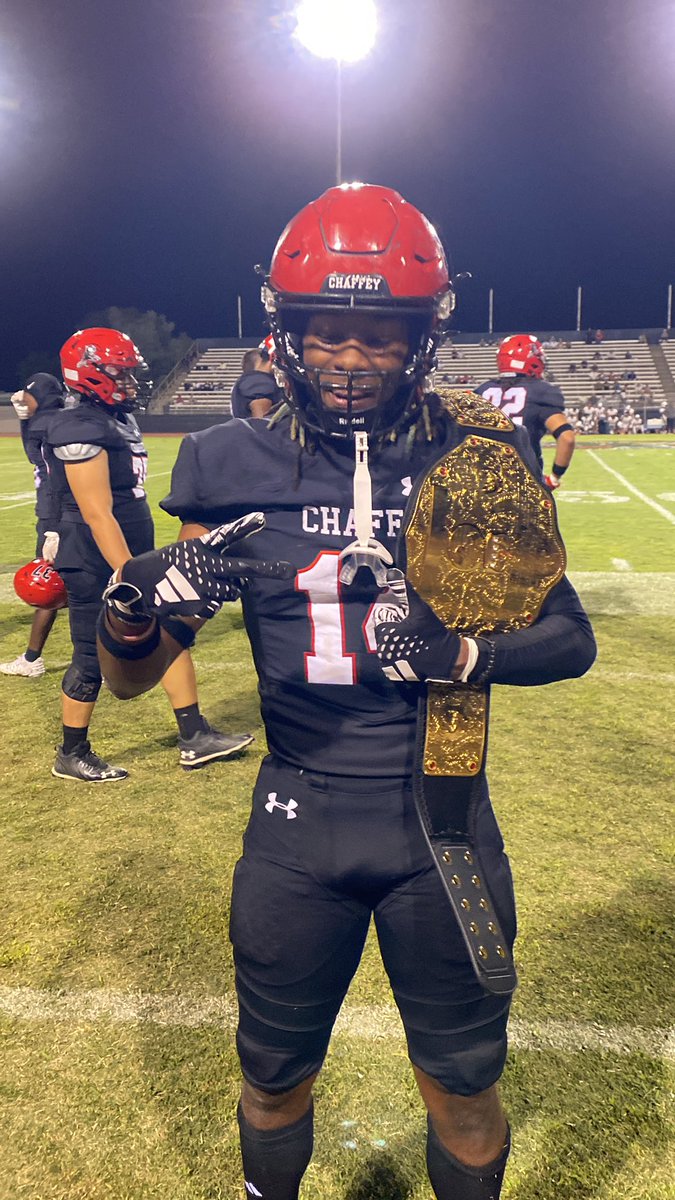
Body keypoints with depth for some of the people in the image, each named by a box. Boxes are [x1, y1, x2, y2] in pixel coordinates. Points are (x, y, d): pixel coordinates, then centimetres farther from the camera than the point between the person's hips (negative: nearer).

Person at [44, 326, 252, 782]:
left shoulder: (120, 419, 10)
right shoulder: (82, 430, -20)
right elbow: (98, 515, -24)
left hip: (135, 558, 9)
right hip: (98, 568, -9)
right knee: (93, 660, 3)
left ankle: (195, 737, 20)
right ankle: (73, 754, 22)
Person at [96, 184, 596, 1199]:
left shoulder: (478, 456, -7)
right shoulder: (237, 468, -6)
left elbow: (570, 638, -1)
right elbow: (130, 678, -3)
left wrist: (465, 651, -22)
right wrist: (136, 606, -26)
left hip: (441, 821, 0)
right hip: (300, 823, 1)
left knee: (463, 1088, 19)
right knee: (274, 1080, 22)